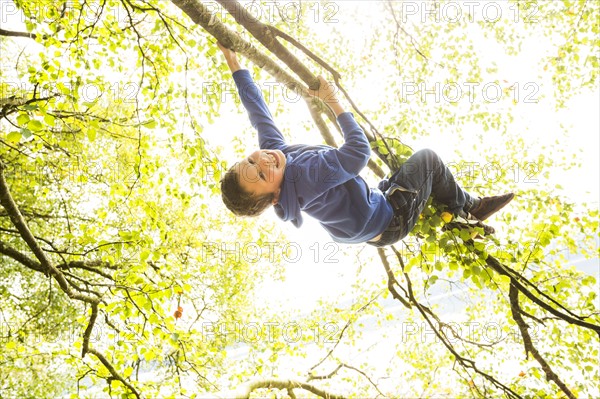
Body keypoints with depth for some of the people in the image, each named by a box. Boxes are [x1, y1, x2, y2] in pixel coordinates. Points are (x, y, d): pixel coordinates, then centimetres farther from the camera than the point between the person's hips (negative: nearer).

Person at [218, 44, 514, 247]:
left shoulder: (272, 150, -16)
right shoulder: (305, 178, -40)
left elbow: (257, 108, -3)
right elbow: (359, 150, -38)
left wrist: (233, 62, 4)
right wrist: (332, 101, -26)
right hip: (391, 222, -9)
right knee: (426, 158, 3)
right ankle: (467, 207, 27)